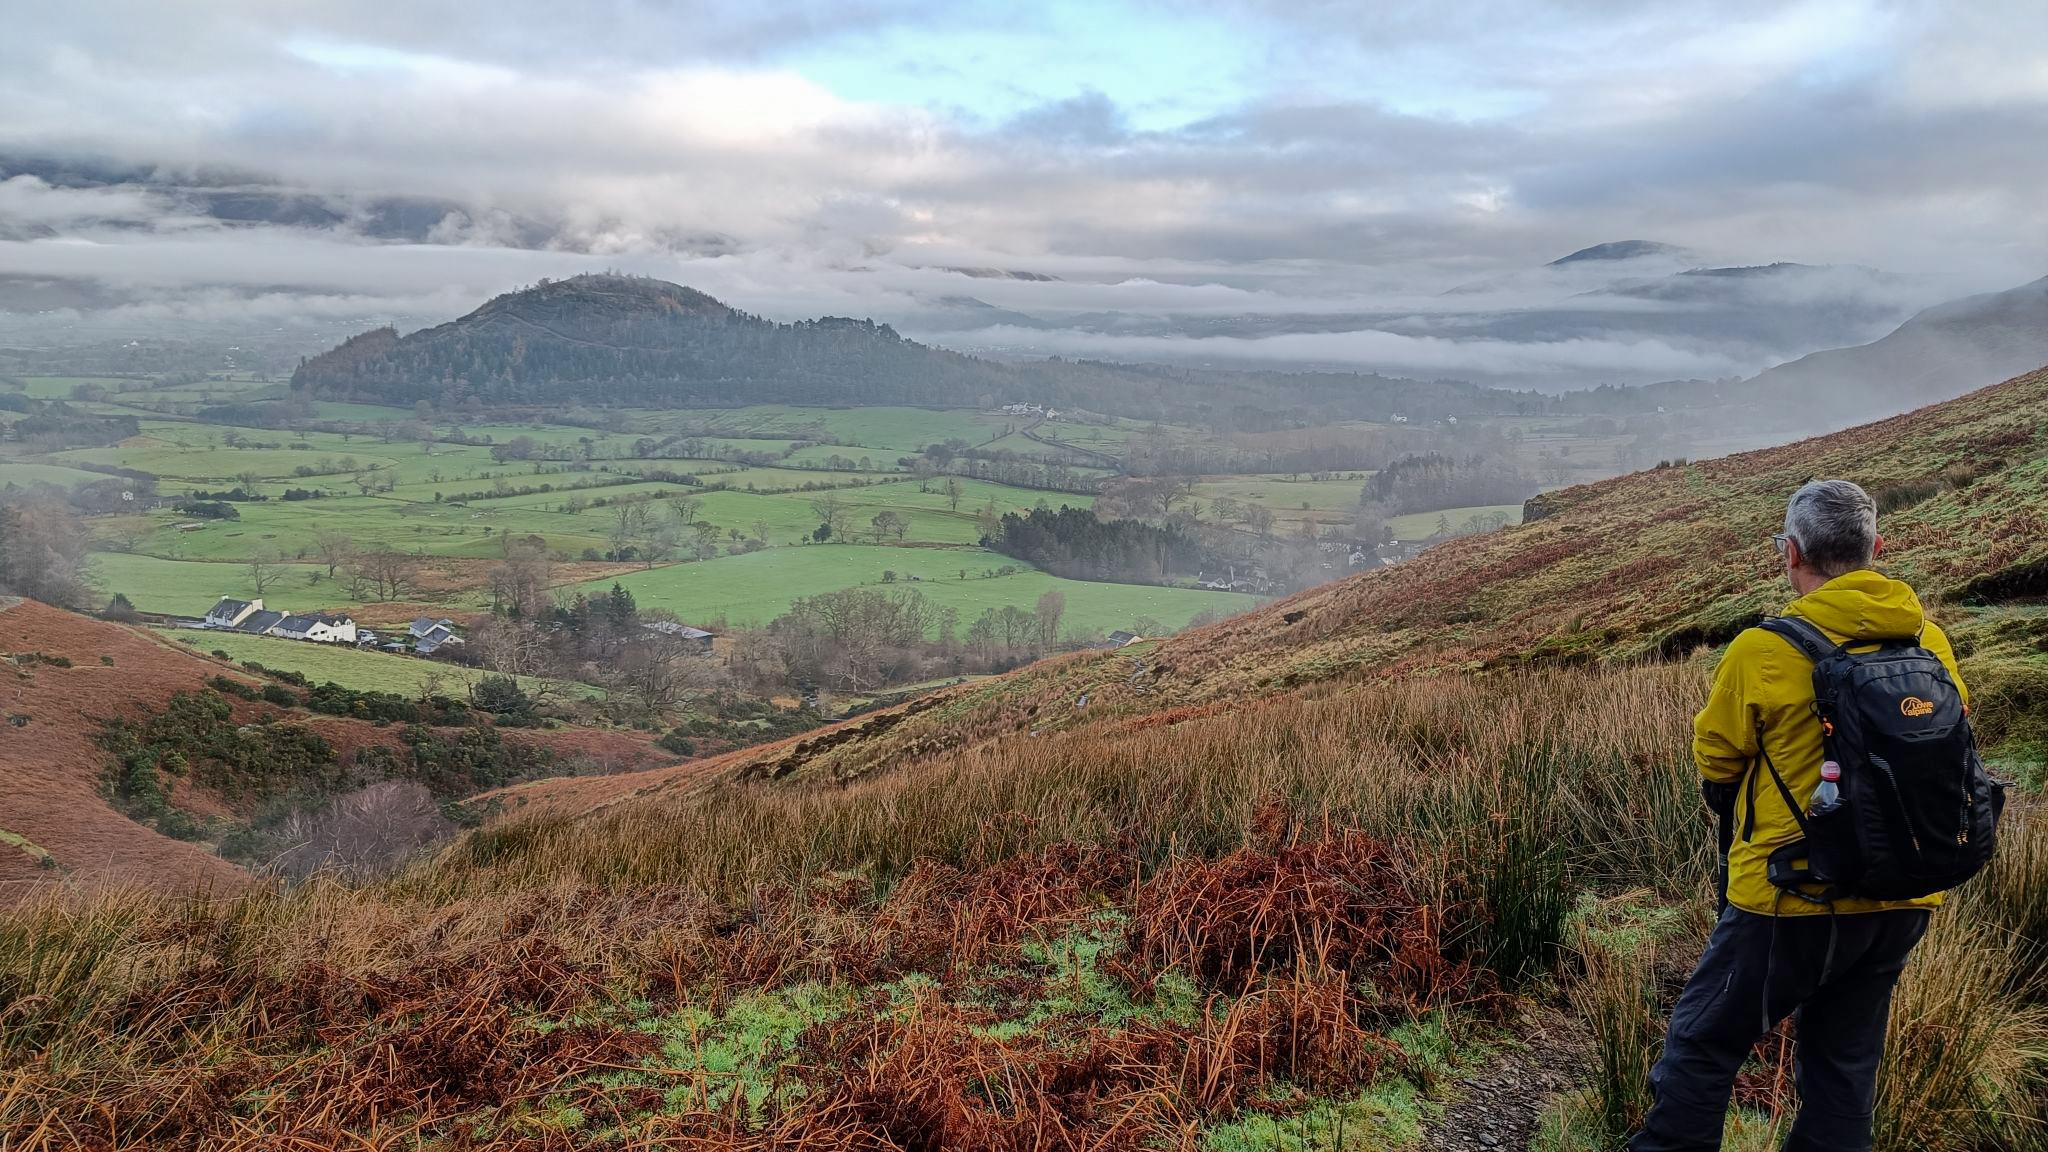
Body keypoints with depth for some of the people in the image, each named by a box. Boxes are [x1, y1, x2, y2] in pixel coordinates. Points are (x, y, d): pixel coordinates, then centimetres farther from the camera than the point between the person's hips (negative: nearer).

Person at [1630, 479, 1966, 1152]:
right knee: (1845, 1058, 19)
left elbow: (1715, 761, -4)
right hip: (1905, 901, 6)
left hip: (1794, 900, -6)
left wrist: (1736, 821, 16)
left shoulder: (1762, 651, -17)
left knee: (1704, 1042, 8)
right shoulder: (1931, 642, -1)